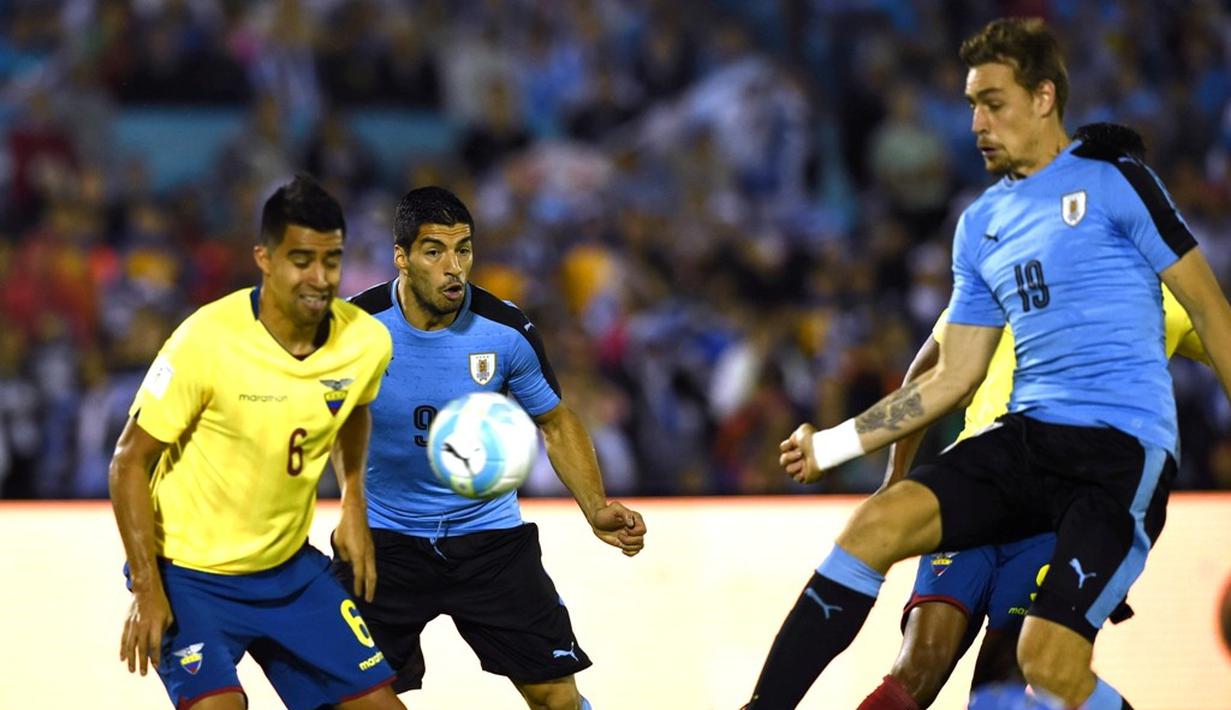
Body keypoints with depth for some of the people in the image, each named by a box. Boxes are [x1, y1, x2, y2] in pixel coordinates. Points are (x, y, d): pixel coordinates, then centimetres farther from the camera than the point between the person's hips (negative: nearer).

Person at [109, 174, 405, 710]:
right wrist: (147, 589, -19)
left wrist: (353, 504, 7)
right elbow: (130, 462, -15)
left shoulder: (365, 341, -9)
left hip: (290, 567, 5)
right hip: (189, 574, -5)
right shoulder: (208, 341, -24)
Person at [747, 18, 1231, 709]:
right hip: (1026, 441, 6)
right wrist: (835, 444, 13)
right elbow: (955, 376, 19)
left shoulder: (1114, 180, -1)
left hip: (1123, 450, -6)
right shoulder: (981, 225, 17)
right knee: (878, 523, -15)